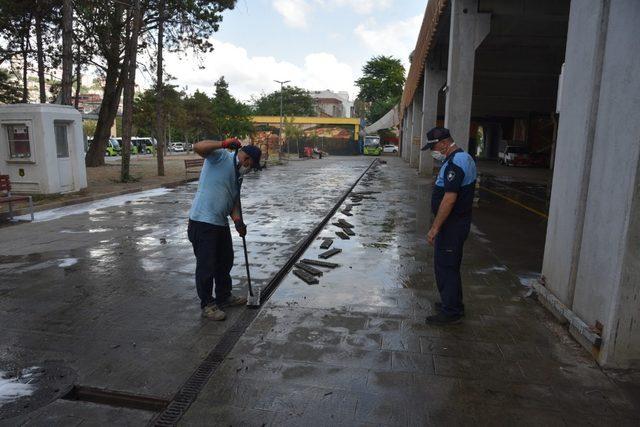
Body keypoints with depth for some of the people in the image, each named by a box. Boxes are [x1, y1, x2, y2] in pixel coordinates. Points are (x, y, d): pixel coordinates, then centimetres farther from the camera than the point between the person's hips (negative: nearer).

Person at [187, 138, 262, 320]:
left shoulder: (238, 175, 18)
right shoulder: (221, 156, -6)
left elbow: (234, 200, 13)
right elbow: (198, 147, -23)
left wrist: (237, 219, -4)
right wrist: (223, 144, -29)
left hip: (221, 223, 9)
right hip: (202, 222, -9)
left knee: (225, 261, 20)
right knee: (206, 265, 0)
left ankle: (224, 296, 37)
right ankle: (207, 305, 14)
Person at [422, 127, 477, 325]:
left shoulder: (454, 163, -21)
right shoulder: (464, 157, 12)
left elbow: (449, 199, -27)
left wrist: (435, 228, -24)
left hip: (452, 225, -10)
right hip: (459, 221, 10)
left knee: (445, 266, -1)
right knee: (450, 266, 19)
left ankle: (450, 312, 9)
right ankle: (454, 304, 32)